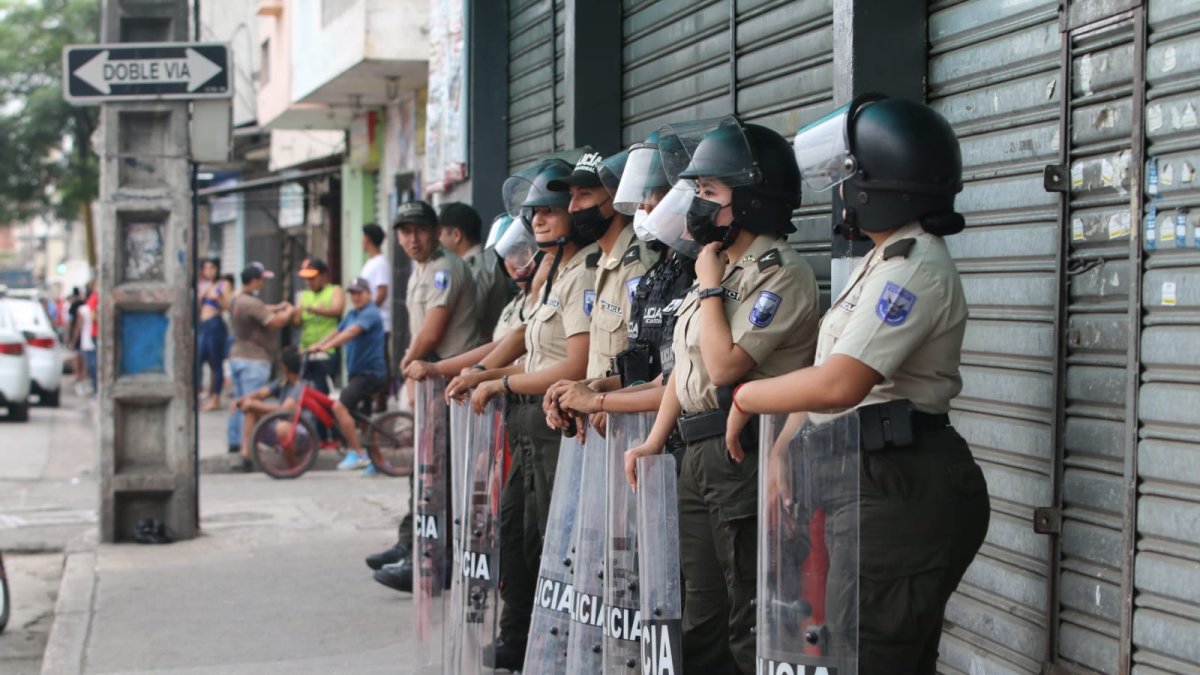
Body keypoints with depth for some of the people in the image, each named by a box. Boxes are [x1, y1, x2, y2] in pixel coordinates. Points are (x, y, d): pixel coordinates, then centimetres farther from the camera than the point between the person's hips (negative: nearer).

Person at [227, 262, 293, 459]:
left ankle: (234, 440, 28)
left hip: (237, 356, 10)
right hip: (254, 360, -10)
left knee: (239, 401, 19)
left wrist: (277, 308, 12)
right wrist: (289, 312, -4)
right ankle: (247, 449, -15)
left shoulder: (236, 300, 11)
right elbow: (275, 322, -23)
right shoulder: (252, 304, -20)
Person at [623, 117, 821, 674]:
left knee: (751, 628, -5)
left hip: (747, 458, -10)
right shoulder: (718, 266, 17)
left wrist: (711, 285, -10)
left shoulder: (780, 274, -12)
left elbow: (724, 365, -21)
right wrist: (654, 442, 17)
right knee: (700, 625, 15)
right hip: (698, 456, 10)